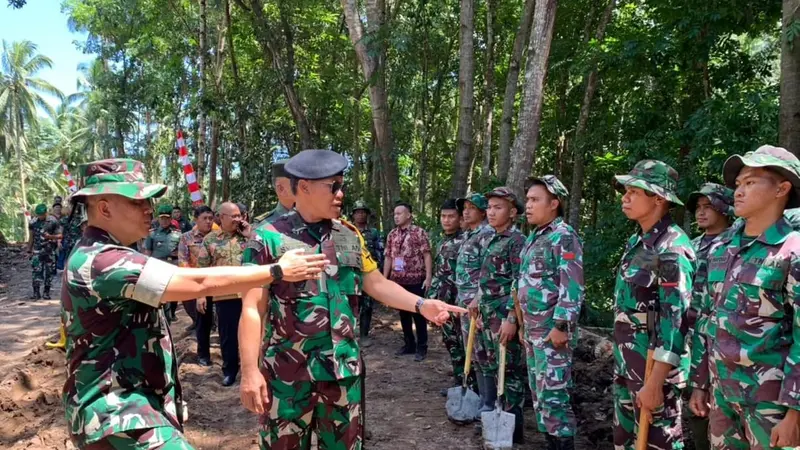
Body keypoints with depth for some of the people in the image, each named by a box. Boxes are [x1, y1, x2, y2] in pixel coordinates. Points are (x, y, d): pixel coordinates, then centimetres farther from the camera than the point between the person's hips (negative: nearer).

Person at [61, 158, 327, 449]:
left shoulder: (100, 255, 12)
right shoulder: (100, 262, -23)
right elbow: (200, 282, -26)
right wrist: (278, 270, -19)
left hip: (130, 404, 11)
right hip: (119, 413, -11)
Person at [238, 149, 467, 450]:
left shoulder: (350, 236, 7)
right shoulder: (268, 238, -8)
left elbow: (377, 284, 12)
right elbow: (253, 308, -9)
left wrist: (421, 304, -3)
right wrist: (249, 372, -11)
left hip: (344, 369, 5)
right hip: (287, 374, -4)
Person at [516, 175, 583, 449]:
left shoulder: (564, 237, -14)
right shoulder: (534, 237, 14)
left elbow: (572, 288, -20)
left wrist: (561, 326, -22)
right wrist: (515, 320, 20)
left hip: (552, 331, -9)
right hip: (532, 330, 9)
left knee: (553, 394, -3)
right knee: (538, 392, 16)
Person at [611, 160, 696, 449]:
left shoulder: (671, 248, -18)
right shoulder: (637, 241, 9)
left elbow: (676, 319, -22)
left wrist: (655, 382, -24)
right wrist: (620, 354, 18)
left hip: (654, 364, -9)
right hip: (626, 361, 9)